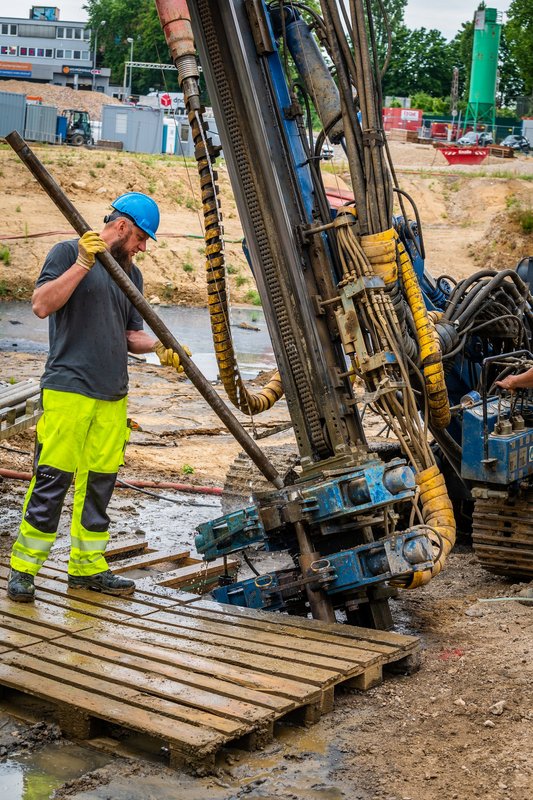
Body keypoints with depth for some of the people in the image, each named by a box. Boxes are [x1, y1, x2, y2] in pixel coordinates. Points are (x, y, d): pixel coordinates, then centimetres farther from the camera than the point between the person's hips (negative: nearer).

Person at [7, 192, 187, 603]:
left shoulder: (131, 273, 19)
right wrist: (83, 264, -18)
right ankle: (23, 568, 4)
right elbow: (42, 305, -13)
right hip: (68, 389, -6)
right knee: (52, 480, -6)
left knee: (100, 482, 8)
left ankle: (88, 566, 18)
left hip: (113, 396, 7)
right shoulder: (68, 253, -1)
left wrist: (159, 347, 1)